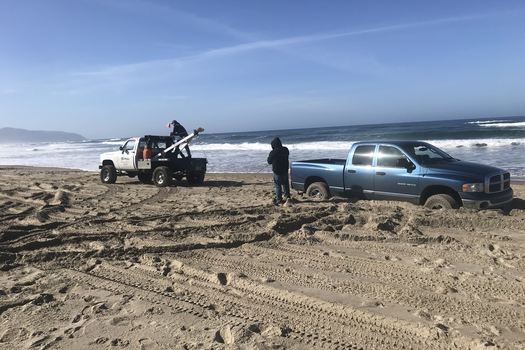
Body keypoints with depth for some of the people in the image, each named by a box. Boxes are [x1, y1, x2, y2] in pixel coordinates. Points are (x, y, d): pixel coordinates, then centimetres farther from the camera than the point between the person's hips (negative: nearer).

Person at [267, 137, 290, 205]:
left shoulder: (273, 152, -20)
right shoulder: (285, 150, -3)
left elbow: (269, 161, -8)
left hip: (277, 171, -6)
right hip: (285, 170, 6)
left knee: (278, 185, 1)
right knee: (285, 183, 20)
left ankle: (279, 199, 2)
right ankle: (287, 196, 33)